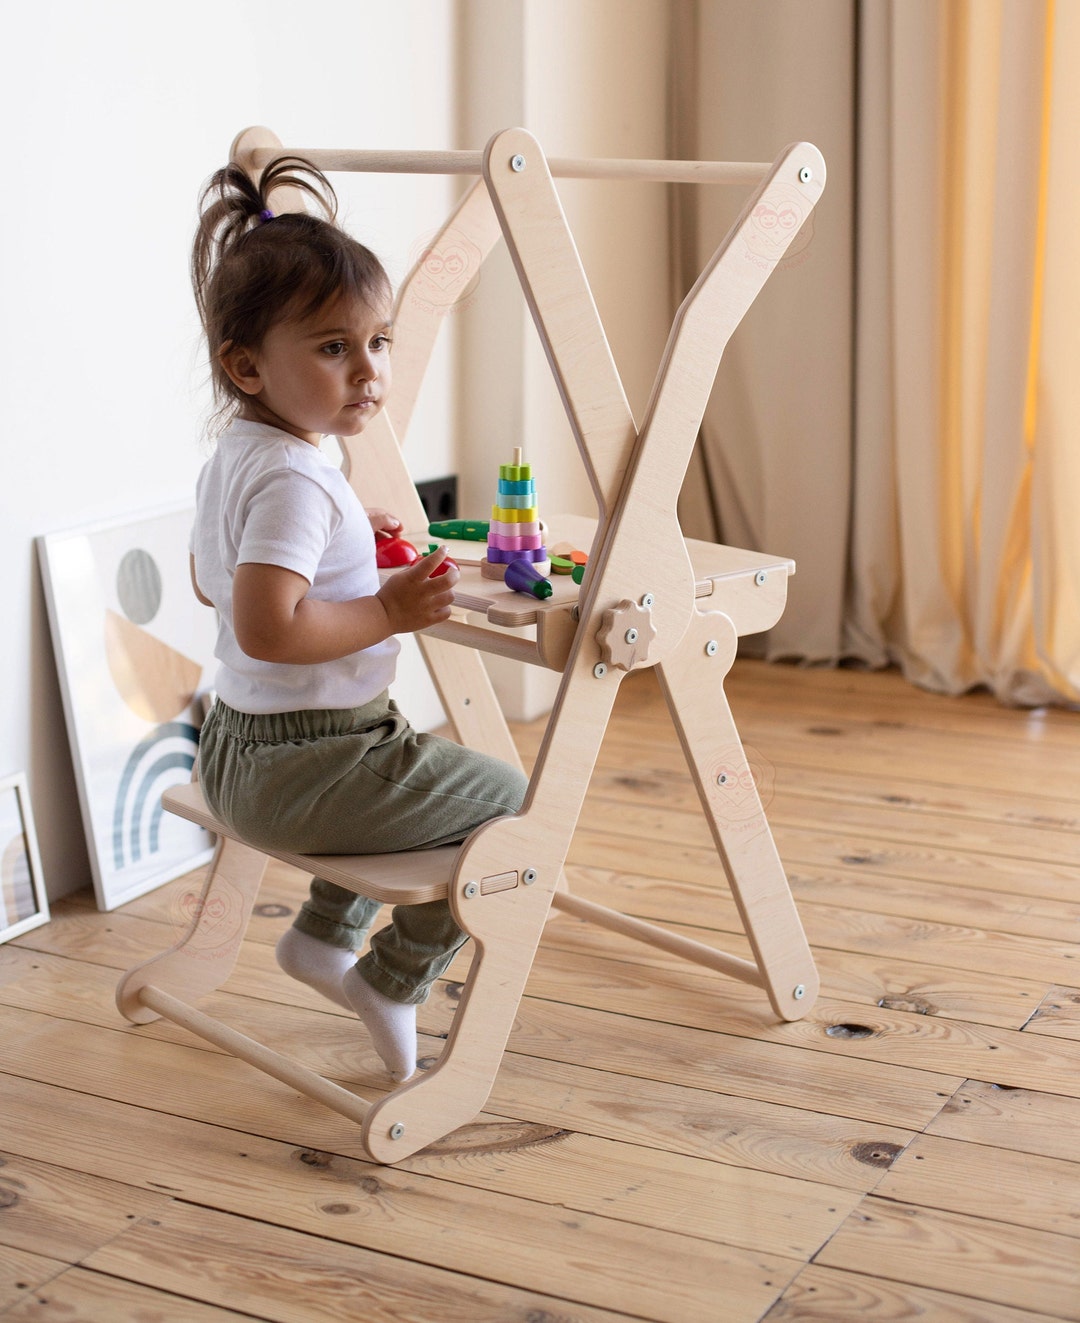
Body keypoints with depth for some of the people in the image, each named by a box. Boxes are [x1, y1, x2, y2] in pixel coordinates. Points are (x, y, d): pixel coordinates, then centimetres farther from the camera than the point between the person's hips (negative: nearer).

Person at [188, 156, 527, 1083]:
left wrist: (345, 548, 20)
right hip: (303, 767, -10)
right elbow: (267, 627, -37)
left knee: (420, 767, 36)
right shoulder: (294, 480, -25)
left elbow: (212, 582, 23)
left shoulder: (231, 457, 7)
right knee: (507, 800, 2)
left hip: (238, 753, 10)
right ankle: (391, 981, 10)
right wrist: (388, 611, -26)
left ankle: (323, 935, 38)